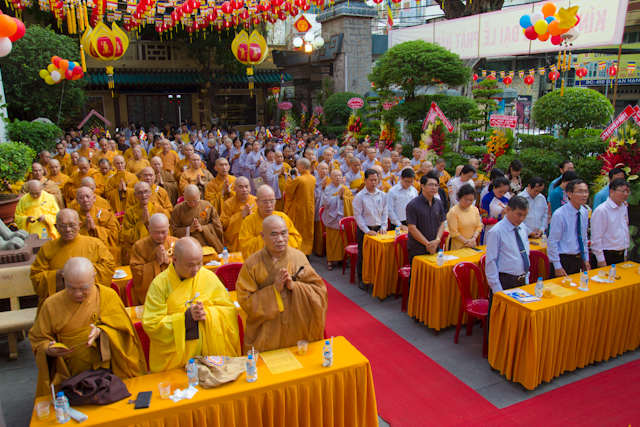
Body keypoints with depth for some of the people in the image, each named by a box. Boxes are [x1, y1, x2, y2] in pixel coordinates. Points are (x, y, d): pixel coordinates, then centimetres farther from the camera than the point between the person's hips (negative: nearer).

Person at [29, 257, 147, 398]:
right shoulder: (52, 304, 2)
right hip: (67, 377, 1)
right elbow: (38, 338, 8)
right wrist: (48, 350, -14)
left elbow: (123, 332, -1)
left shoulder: (109, 296, -1)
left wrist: (101, 333, -19)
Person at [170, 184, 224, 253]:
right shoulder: (178, 209, 4)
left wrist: (202, 228, -8)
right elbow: (174, 231, 4)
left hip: (207, 245, 1)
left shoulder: (207, 206, 6)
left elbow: (217, 226, 8)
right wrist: (189, 229, -11)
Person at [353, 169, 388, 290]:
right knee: (363, 254, 4)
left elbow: (385, 212, 10)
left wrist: (383, 227, -1)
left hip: (379, 229, 3)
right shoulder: (359, 196, -6)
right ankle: (362, 278, 18)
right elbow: (358, 215, -7)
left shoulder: (383, 195, 5)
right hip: (364, 230, -3)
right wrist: (367, 230, -12)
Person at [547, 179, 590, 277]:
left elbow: (584, 238, 16)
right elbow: (552, 243, -17)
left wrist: (586, 259, 13)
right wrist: (558, 267, -17)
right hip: (564, 260, -7)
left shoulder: (584, 213, 3)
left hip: (579, 259, 7)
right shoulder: (559, 215, -19)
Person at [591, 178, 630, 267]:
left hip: (621, 255, 7)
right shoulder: (601, 211, -15)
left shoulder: (624, 207, 9)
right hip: (607, 256, -7)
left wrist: (625, 254, 17)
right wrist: (601, 260, -16)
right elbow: (596, 238, -16)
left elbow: (626, 231, 18)